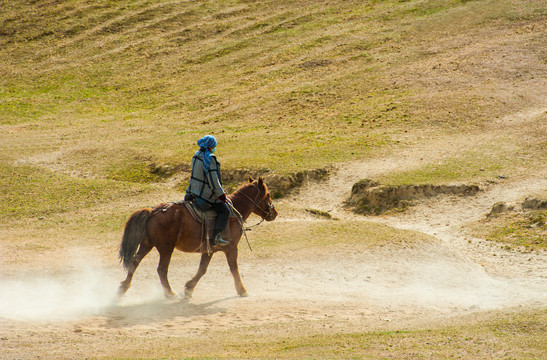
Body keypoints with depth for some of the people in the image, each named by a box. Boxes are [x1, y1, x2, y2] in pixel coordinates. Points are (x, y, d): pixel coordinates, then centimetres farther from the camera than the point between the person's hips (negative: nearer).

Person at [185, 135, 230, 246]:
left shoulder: (196, 155, 6)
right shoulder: (210, 159, -22)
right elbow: (213, 180, -22)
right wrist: (221, 194, -13)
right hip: (206, 194, -10)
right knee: (224, 210, 0)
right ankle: (215, 237, -8)